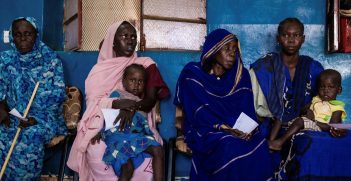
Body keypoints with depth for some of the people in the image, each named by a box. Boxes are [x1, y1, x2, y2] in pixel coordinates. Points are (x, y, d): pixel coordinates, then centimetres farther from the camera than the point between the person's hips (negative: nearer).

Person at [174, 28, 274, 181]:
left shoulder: (241, 76, 8)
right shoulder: (192, 75, -4)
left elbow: (247, 110, 1)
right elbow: (198, 112, -12)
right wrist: (224, 128, -25)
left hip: (238, 132, 4)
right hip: (203, 131, -3)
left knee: (259, 145, -26)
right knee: (230, 146, -34)